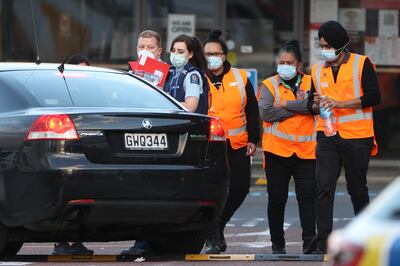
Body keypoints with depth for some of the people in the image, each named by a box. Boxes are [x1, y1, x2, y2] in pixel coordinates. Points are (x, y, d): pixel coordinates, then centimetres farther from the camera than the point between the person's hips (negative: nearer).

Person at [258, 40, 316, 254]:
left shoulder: (310, 83, 7)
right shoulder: (270, 84, 6)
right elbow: (266, 113, -10)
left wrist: (285, 104, -11)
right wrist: (299, 107, -8)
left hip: (306, 150, 0)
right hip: (277, 149, 0)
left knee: (307, 197, -6)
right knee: (276, 198, 6)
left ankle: (309, 242, -5)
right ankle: (277, 243, 15)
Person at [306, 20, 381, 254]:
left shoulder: (362, 64, -2)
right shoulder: (318, 70, 12)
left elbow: (373, 97, -11)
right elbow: (312, 105, 19)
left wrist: (339, 103, -18)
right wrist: (316, 104, -6)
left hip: (357, 138, -3)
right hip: (327, 136, 3)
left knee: (357, 189, 7)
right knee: (324, 188, -9)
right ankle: (323, 242, -13)